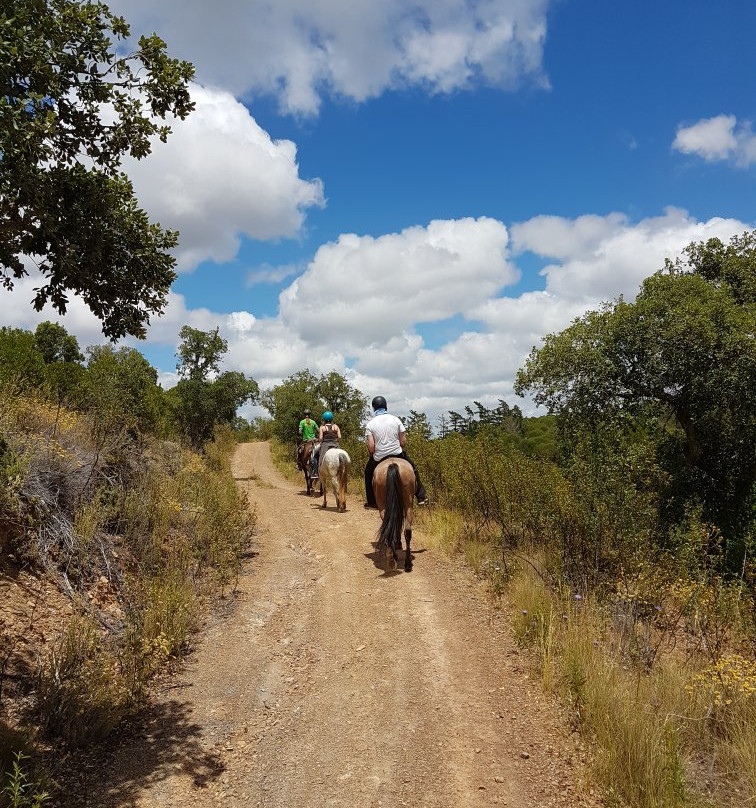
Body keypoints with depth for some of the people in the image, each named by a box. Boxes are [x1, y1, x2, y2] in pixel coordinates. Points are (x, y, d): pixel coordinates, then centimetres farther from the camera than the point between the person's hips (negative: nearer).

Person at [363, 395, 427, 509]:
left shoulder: (370, 424, -5)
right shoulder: (396, 420, -2)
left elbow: (371, 447, -11)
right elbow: (403, 442, -3)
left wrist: (372, 454, 9)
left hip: (378, 458, 0)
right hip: (397, 454, 0)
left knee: (368, 473, 26)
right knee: (412, 468, 23)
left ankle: (371, 502, 28)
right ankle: (421, 496, 23)